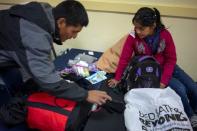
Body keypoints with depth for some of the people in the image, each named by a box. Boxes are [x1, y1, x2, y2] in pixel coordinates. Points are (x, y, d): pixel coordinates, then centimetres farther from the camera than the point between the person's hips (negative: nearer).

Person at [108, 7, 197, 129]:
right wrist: (117, 78, -12)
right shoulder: (133, 37, -23)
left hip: (166, 67, 3)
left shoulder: (165, 34, -19)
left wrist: (164, 81, -21)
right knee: (180, 89, -20)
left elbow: (171, 59, -13)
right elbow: (125, 58, -14)